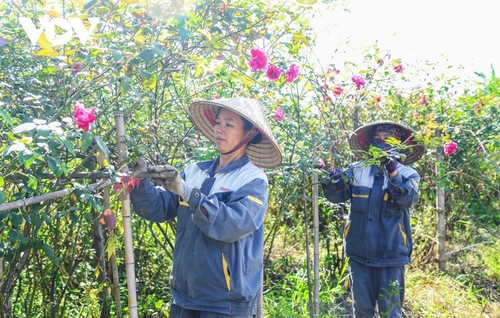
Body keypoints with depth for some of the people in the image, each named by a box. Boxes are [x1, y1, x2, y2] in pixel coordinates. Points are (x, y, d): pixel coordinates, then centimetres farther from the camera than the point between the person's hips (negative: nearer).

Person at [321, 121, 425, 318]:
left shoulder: (407, 173, 1)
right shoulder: (357, 169, 5)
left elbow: (408, 199, -17)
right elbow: (338, 196, -2)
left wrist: (393, 172, -31)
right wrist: (332, 184, -24)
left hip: (390, 255, -2)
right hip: (359, 253, 2)